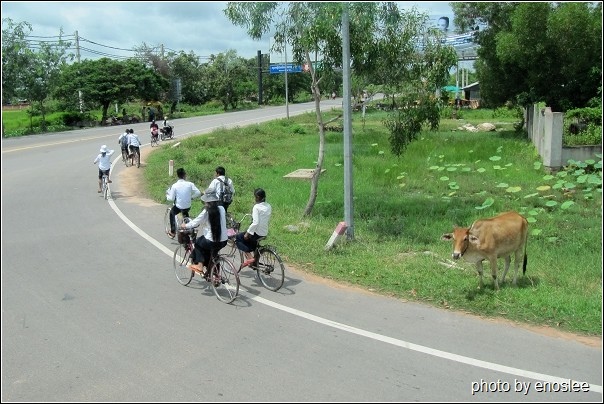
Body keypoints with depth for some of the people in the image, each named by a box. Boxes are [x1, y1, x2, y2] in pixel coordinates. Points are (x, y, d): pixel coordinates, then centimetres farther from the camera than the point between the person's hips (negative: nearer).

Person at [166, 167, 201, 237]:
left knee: (172, 213, 30)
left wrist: (167, 196, 13)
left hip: (179, 207, -2)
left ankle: (172, 232, 28)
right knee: (185, 213, 37)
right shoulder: (190, 184, -10)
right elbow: (198, 193, -13)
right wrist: (191, 197, 5)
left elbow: (172, 198, -9)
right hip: (188, 207, 2)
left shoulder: (174, 185, -14)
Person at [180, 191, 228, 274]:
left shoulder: (207, 211, -12)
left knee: (197, 242, 24)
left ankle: (200, 265, 21)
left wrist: (185, 226, 18)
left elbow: (195, 222, -2)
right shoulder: (221, 209, 2)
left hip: (211, 242, -5)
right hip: (223, 241, 5)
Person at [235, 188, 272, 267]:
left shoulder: (256, 207, -18)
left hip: (257, 234, -8)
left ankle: (249, 257, -3)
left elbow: (255, 223, -26)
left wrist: (247, 233, -17)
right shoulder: (269, 206, 4)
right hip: (265, 233, 8)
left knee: (238, 237, 9)